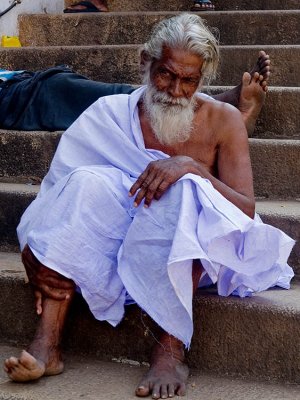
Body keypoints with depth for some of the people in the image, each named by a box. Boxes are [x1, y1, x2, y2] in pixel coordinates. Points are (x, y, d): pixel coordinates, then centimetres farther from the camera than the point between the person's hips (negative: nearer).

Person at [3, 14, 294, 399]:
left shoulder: (223, 121, -2)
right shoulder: (110, 114, 1)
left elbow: (246, 211, -10)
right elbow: (64, 188, -2)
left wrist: (191, 166, -26)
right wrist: (42, 257, -20)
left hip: (191, 255, -2)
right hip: (120, 245, 2)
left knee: (182, 192, -31)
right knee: (87, 184, -25)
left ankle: (171, 350, -34)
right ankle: (46, 343, -31)